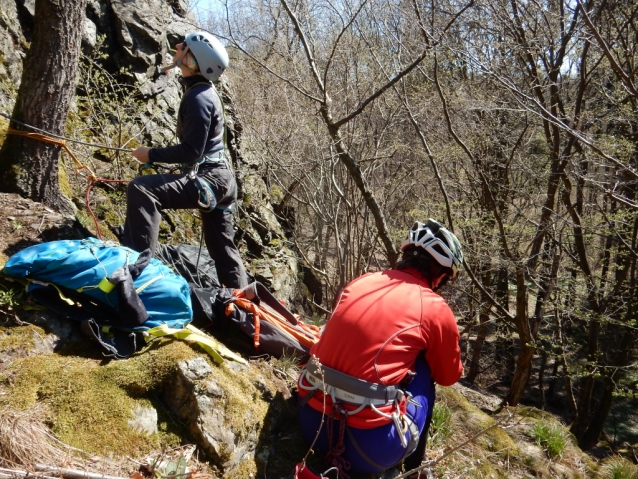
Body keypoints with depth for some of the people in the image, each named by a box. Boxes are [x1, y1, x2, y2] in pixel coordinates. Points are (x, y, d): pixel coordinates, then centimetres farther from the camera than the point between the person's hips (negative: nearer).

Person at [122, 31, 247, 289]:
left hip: (208, 179, -10)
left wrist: (151, 154, -12)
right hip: (220, 178, 10)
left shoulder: (197, 98, -16)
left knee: (141, 189, -25)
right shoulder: (204, 91, 13)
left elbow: (191, 152, -21)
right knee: (222, 246, 20)